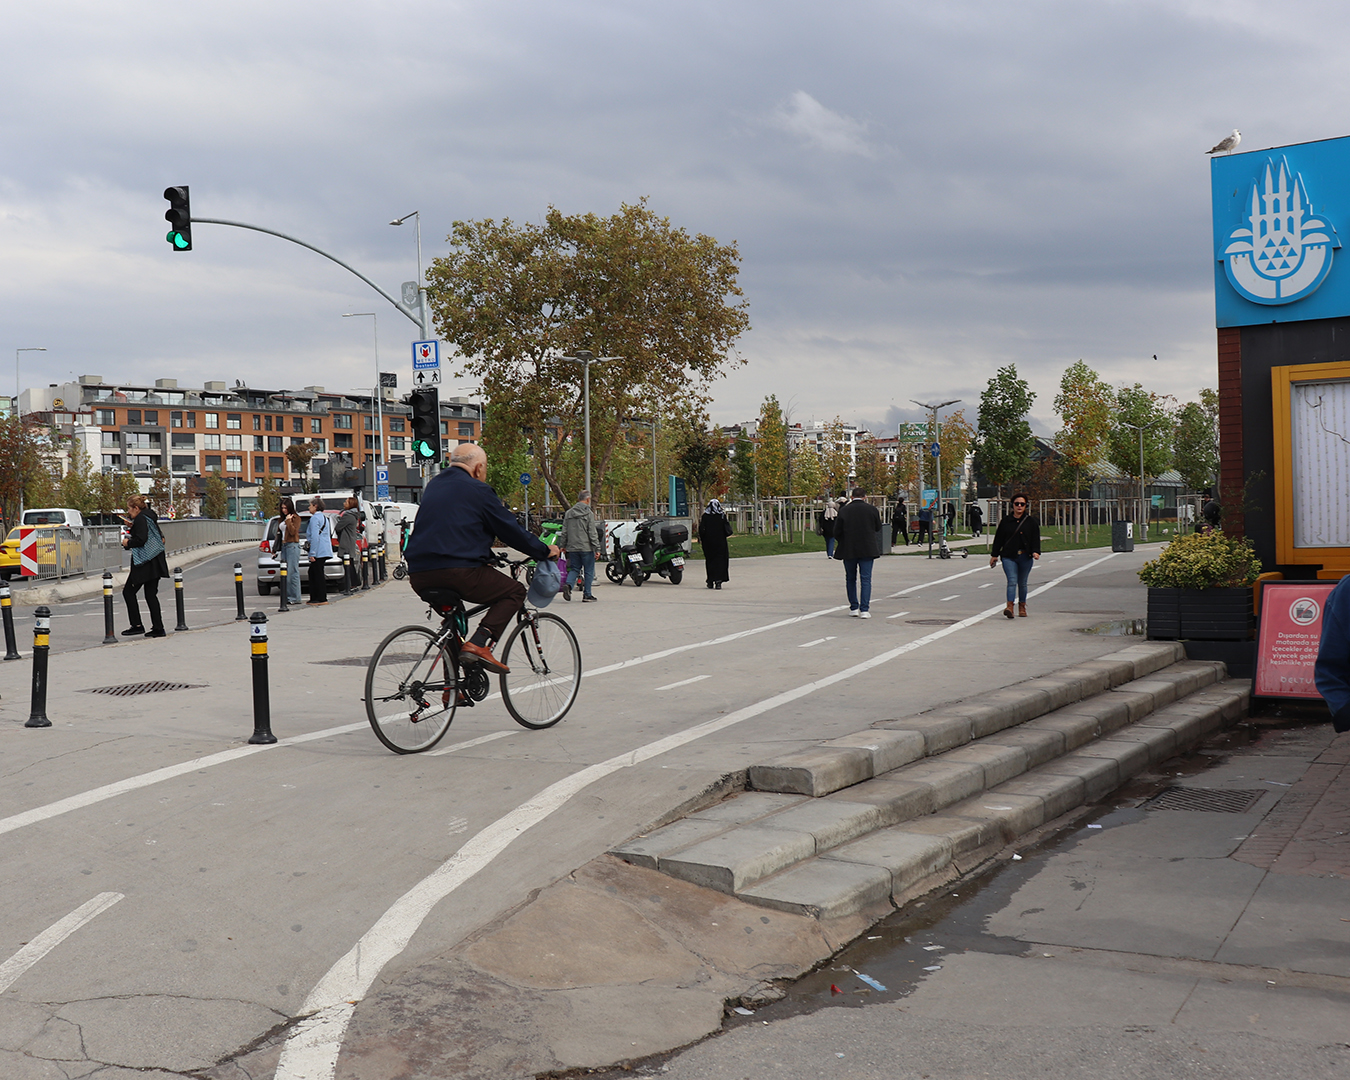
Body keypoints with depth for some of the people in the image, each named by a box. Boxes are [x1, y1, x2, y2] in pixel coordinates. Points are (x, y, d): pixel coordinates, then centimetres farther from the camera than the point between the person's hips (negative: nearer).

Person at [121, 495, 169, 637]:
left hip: (145, 563, -9)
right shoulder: (150, 517, 16)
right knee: (151, 594, 10)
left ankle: (137, 625, -1)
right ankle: (158, 628, 7)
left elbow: (141, 539, -22)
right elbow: (160, 537, 21)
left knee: (128, 591, 1)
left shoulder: (140, 519, -12)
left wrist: (128, 543, -3)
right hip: (155, 562, 9)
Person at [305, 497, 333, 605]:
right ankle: (314, 598, 16)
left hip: (319, 551, -10)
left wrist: (312, 553, -19)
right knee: (312, 572, 14)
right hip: (325, 550, 10)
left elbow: (315, 537, -19)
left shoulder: (315, 518, -11)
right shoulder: (324, 517, 18)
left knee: (318, 574, -5)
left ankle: (322, 599, -4)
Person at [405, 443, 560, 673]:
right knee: (515, 591, 10)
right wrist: (545, 551, 15)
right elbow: (510, 530, 1)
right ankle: (479, 643, -12)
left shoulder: (433, 486, 22)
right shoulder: (477, 490, -1)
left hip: (419, 577, 8)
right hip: (458, 572, -7)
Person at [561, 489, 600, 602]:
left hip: (572, 548, 5)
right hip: (586, 548, -5)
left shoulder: (568, 513, 8)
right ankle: (587, 595, 6)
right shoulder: (588, 513, -9)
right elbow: (592, 533, -11)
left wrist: (563, 546, 20)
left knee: (574, 569, 14)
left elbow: (564, 532, 11)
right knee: (589, 571, 5)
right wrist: (597, 548, -8)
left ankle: (568, 584, -12)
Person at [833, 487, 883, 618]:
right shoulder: (872, 509, -4)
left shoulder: (844, 511, -5)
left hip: (848, 550, 0)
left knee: (850, 579, 14)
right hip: (867, 550, 0)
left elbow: (837, 532, -2)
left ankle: (854, 608, 14)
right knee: (866, 579, 1)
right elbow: (878, 528, 8)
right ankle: (864, 610, -7)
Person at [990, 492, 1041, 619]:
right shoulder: (1006, 521, 5)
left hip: (1025, 557, 1)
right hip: (1009, 557, -1)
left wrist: (1035, 551, -12)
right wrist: (994, 555, 10)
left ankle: (1022, 607, 23)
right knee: (1012, 581, -14)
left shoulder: (1031, 521, 5)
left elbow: (1035, 538, 3)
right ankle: (1010, 607, -22)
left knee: (1022, 583, 10)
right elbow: (998, 538, 10)